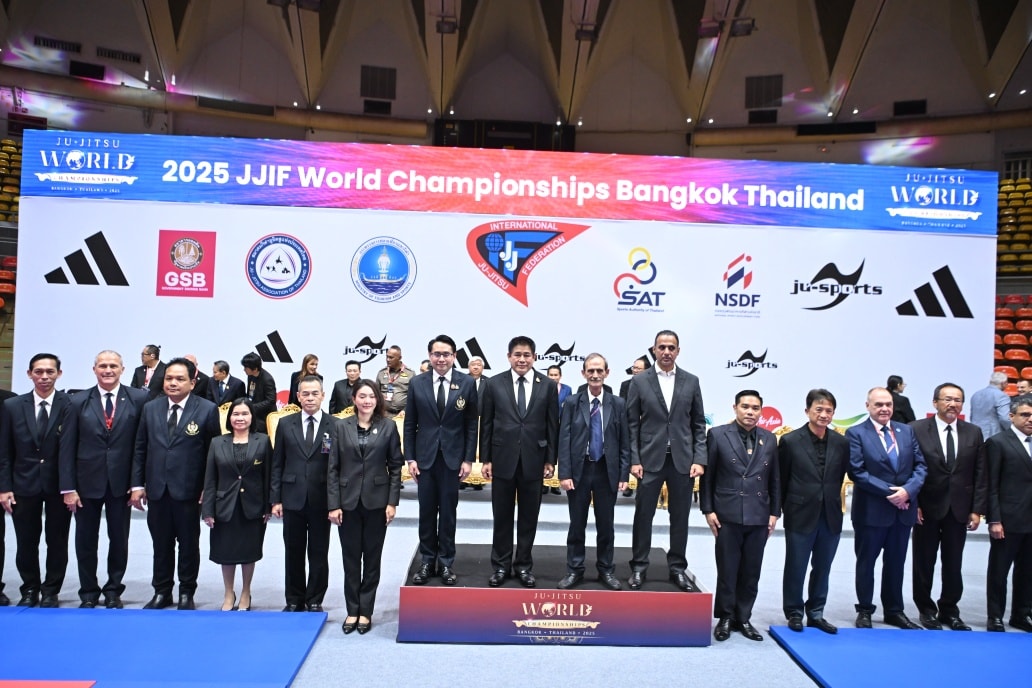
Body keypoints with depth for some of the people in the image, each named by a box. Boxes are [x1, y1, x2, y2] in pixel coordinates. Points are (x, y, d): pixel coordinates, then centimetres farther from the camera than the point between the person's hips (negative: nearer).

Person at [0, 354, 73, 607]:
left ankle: (51, 591, 21)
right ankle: (30, 590, 27)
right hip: (24, 485, 2)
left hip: (58, 485, -2)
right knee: (26, 542, 10)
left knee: (57, 541, 7)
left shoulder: (70, 405, -6)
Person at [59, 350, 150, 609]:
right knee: (86, 541, 12)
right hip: (87, 482, 1)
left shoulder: (139, 399, -4)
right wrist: (68, 487, -5)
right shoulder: (79, 401, 1)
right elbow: (68, 446, 0)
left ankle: (113, 591, 27)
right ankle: (88, 594, 28)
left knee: (119, 540, 10)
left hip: (121, 483, -1)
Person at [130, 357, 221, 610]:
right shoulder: (151, 408, 6)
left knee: (189, 545, 9)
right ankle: (162, 592, 27)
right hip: (156, 489, 3)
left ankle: (187, 593, 24)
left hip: (188, 491, -3)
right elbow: (140, 449, 9)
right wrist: (137, 485, 4)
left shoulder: (207, 409, -6)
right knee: (161, 545, 13)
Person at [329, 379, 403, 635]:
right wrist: (333, 504, -5)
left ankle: (365, 611, 20)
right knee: (350, 558, 8)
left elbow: (395, 466, 0)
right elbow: (333, 468, 0)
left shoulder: (388, 426, -2)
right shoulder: (342, 427, 1)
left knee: (372, 557, 8)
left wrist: (392, 502, -5)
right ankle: (352, 611, 21)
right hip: (348, 501, 1)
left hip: (376, 502, -1)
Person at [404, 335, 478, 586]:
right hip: (425, 457, 1)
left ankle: (446, 562, 20)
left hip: (452, 457, -1)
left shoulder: (467, 383, -3)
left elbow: (472, 424, -1)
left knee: (448, 512, 7)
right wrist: (410, 458, -1)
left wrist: (468, 459, -4)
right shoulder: (417, 383, 0)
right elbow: (410, 424, 4)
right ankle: (427, 561, 21)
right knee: (426, 512, 8)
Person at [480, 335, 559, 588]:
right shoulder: (494, 384, 0)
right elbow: (486, 424, 3)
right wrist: (485, 459, 0)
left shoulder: (547, 386, 1)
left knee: (528, 517, 9)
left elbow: (552, 425, 3)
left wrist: (551, 459, 0)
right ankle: (501, 565, 23)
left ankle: (524, 565, 24)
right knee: (502, 516, 9)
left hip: (534, 460, 0)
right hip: (503, 459, 0)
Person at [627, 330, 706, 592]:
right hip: (651, 459, -1)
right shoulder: (639, 381, 0)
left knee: (680, 516, 9)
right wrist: (634, 459, -7)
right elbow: (632, 424, 0)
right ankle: (638, 567, 17)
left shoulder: (691, 381, 5)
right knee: (643, 514, 4)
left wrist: (699, 459, -2)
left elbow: (698, 423, 6)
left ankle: (678, 567, 22)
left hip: (683, 459, 2)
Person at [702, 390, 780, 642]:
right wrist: (708, 510, -5)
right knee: (727, 570, 5)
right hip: (728, 515, -3)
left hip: (759, 517, 3)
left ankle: (743, 618, 23)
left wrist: (775, 512, 7)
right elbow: (707, 476, -1)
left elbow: (774, 479, 11)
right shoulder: (718, 435, -2)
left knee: (751, 572, 9)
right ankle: (725, 618, 20)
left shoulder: (769, 439, 8)